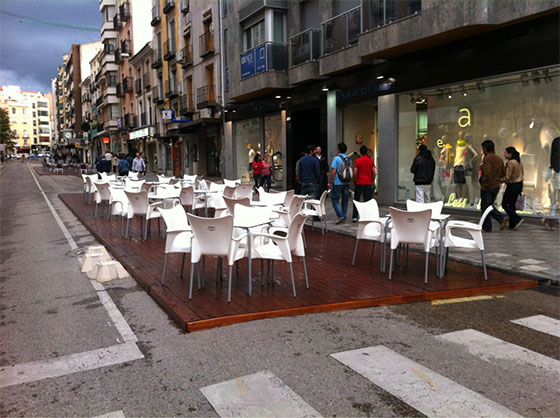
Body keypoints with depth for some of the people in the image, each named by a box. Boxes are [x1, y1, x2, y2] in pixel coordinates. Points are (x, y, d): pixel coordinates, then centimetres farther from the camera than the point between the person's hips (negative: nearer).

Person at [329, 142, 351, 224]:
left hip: (338, 183, -5)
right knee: (345, 200, 11)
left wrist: (331, 182, -8)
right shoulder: (349, 159, 7)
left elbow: (334, 171, -14)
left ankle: (340, 216, -9)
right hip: (347, 183, 6)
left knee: (335, 199, 3)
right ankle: (344, 217, 16)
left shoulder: (336, 158, -10)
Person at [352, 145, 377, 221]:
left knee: (356, 200, 7)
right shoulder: (371, 160, 1)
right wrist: (372, 181, 10)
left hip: (359, 183, -1)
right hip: (368, 183, 1)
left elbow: (355, 173, -7)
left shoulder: (357, 161, -4)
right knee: (367, 201, 5)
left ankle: (354, 217, 4)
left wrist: (354, 182, 6)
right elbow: (374, 172, -1)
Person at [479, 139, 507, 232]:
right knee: (490, 205, 21)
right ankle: (502, 218, 3)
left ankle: (486, 227, 10)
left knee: (485, 207, 3)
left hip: (487, 186, -8)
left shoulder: (487, 158, -17)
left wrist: (484, 185, -18)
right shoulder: (499, 159, 10)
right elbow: (503, 173, 13)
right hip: (496, 186, 8)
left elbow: (487, 173, -26)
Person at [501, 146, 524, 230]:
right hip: (519, 185, 9)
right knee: (512, 205, 15)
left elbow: (507, 177, -22)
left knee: (505, 204, 2)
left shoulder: (510, 163, -20)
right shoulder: (518, 161, 8)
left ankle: (517, 219, -6)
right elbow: (521, 172, 15)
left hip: (512, 186, -9)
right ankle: (512, 225, 17)